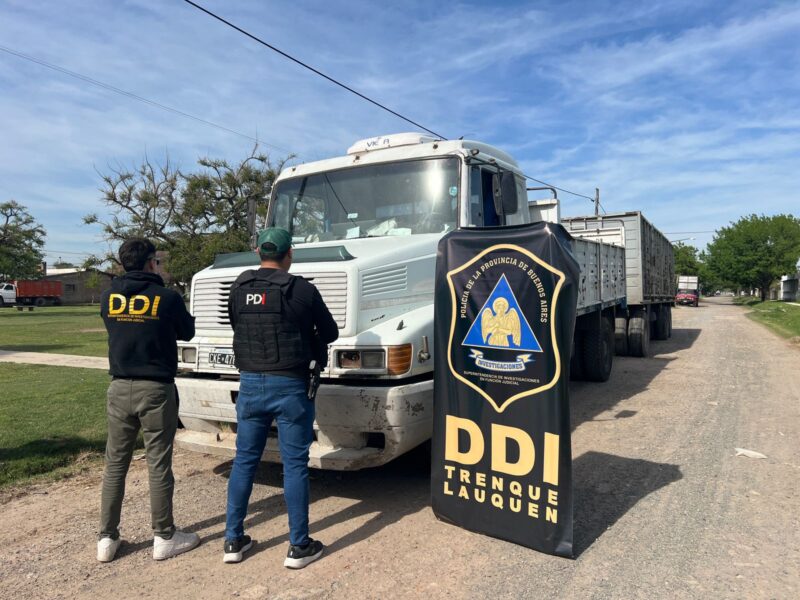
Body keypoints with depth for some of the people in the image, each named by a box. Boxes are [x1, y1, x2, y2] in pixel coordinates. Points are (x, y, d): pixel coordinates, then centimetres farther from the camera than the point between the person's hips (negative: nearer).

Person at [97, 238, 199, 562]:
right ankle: (164, 537, 15)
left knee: (115, 463, 14)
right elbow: (187, 332, 4)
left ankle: (107, 538, 22)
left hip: (120, 388, 5)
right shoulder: (167, 298, -11)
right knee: (159, 465, 4)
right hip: (156, 389, -4)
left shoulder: (109, 298, 2)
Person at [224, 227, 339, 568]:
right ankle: (298, 546, 14)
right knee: (294, 465, 4)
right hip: (291, 386, -4)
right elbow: (329, 334, 1)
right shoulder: (302, 290, -10)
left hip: (250, 383, 4)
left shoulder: (238, 289, 3)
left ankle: (233, 541, 24)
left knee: (244, 460, 15)